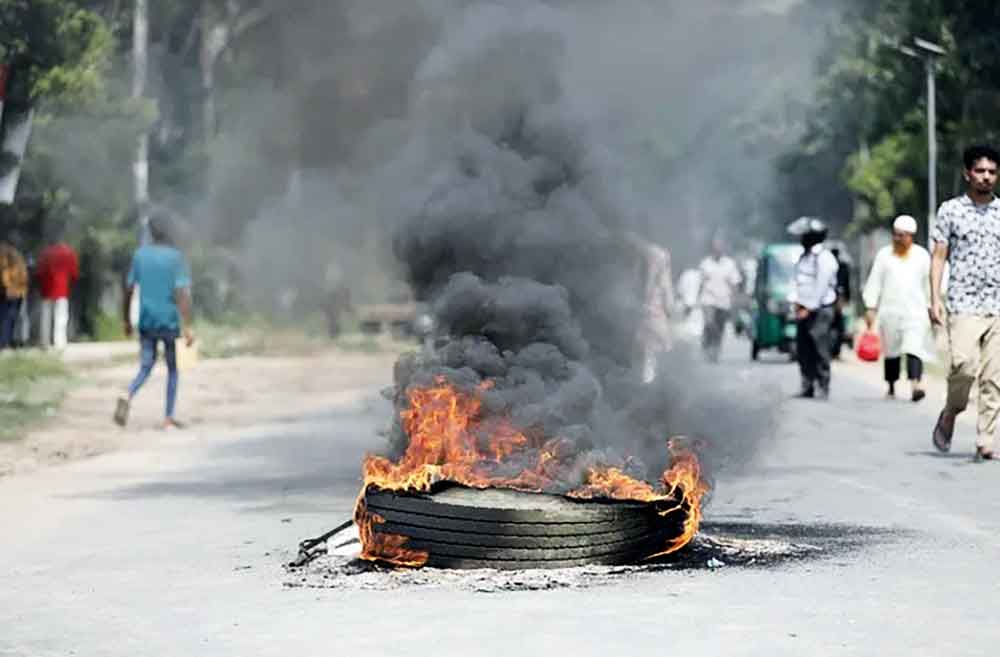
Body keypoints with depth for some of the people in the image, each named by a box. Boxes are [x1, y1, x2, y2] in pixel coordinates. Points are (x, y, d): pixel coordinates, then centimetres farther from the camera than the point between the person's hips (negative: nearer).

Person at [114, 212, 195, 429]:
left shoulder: (139, 255, 3)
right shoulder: (175, 257, -9)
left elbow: (129, 290, 6)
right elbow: (182, 293, -16)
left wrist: (126, 321, 17)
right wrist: (187, 326, -17)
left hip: (146, 322, 3)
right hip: (169, 322, -3)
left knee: (146, 366, 9)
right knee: (172, 369, 12)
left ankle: (128, 396, -21)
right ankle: (169, 418, 10)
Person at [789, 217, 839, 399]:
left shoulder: (824, 258, -12)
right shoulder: (804, 256, 16)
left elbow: (821, 287, -15)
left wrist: (808, 308, -15)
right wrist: (797, 302, 8)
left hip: (820, 310, -9)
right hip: (804, 309, 9)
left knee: (821, 350, -9)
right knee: (803, 350, 6)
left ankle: (822, 389, -7)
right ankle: (807, 387, 10)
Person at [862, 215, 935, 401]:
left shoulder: (922, 255, 8)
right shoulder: (884, 255, 8)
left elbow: (928, 282, 12)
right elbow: (874, 282, 6)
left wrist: (931, 306, 10)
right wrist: (870, 308, -1)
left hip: (915, 311, -1)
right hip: (890, 312, 1)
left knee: (914, 349, -16)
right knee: (891, 351, 7)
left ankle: (915, 384, -29)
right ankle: (891, 386, 20)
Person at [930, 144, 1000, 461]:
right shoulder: (951, 210, 4)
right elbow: (939, 257, 4)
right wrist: (935, 298, -6)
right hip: (964, 303, -3)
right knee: (964, 363, -20)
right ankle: (950, 413, 8)